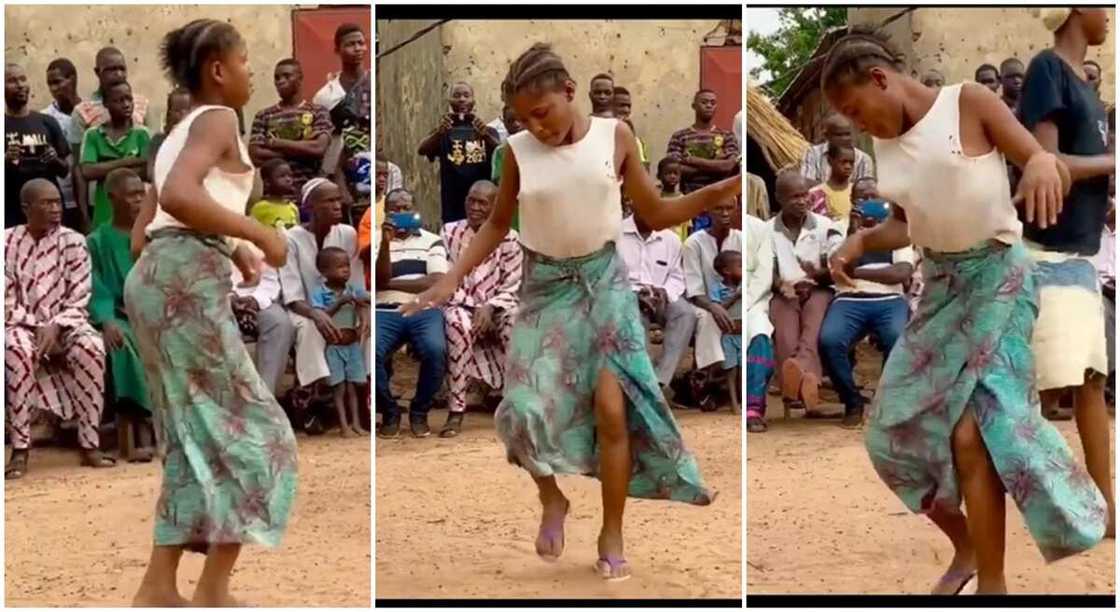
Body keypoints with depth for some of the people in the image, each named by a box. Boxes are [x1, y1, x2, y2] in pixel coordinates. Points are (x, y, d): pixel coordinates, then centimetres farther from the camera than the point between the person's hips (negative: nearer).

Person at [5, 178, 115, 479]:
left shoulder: (73, 242, 0)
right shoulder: (8, 242, -1)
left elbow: (78, 300, -4)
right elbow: (7, 302, -3)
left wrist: (55, 328, -20)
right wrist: (38, 329, -16)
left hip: (65, 324, 1)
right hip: (23, 324, -1)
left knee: (91, 348, -33)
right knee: (16, 350, -36)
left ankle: (90, 445, -25)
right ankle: (20, 450, -30)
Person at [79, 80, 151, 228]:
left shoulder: (141, 133, 3)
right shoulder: (93, 135, 6)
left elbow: (148, 172, -9)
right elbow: (87, 172, -7)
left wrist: (103, 171, -8)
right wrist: (127, 162, -10)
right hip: (104, 216, 1)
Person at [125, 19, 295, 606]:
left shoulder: (177, 135, 25)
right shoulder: (216, 120, -4)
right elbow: (178, 196, -22)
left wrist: (230, 248, 20)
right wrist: (258, 234, -15)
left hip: (152, 277, 9)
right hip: (187, 282, -9)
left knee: (197, 437, 11)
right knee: (249, 431, -3)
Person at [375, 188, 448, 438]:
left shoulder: (432, 241, 12)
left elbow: (437, 284, -2)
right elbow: (380, 279, -3)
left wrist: (392, 284, -5)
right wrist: (386, 242, -14)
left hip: (424, 311, 0)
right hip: (385, 312, 0)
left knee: (436, 351, -33)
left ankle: (419, 411, -8)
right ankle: (389, 411, -8)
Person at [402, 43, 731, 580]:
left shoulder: (614, 136, -5)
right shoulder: (518, 152, -5)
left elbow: (655, 215, 3)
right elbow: (497, 224, 8)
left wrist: (719, 191, -11)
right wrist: (451, 279, -1)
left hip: (604, 281, -1)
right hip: (544, 286, 1)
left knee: (611, 406, -10)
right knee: (527, 409, -11)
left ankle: (612, 532, 7)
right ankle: (552, 500, 18)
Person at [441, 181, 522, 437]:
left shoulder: (509, 238, 5)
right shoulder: (450, 233, 5)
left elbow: (513, 287, 0)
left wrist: (490, 307, -16)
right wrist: (471, 306, -13)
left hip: (497, 308, 1)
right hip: (462, 305, -1)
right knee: (457, 325, -37)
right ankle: (456, 408, -33)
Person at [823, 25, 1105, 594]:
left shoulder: (969, 103, -9)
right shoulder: (885, 142, 8)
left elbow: (1042, 160, -11)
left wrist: (1043, 161, -34)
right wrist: (860, 241, -4)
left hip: (996, 278, -7)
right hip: (939, 285, 7)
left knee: (971, 430, -16)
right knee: (899, 424, 5)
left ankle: (992, 583, -7)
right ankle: (965, 547, 24)